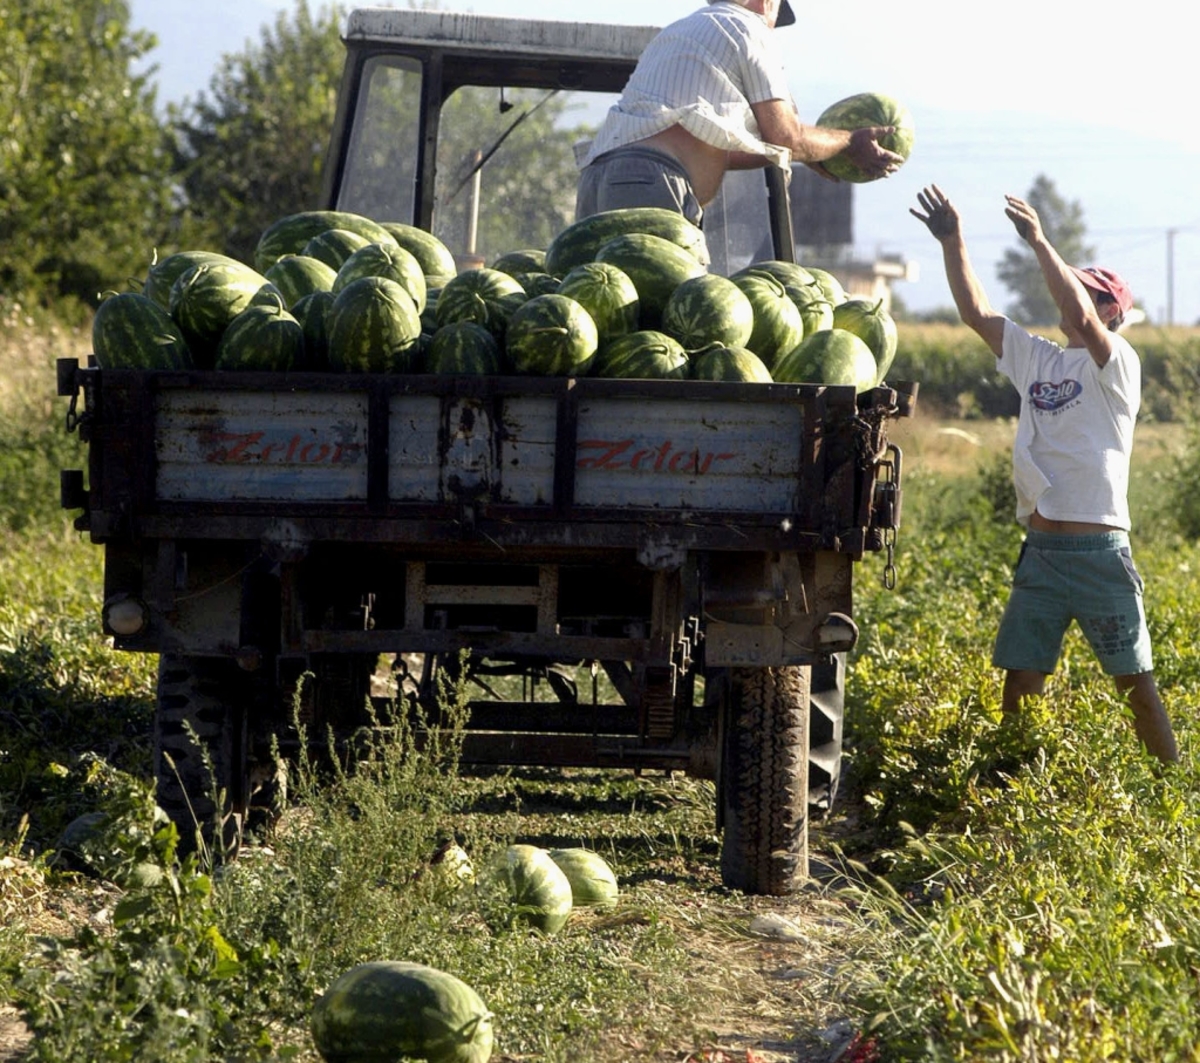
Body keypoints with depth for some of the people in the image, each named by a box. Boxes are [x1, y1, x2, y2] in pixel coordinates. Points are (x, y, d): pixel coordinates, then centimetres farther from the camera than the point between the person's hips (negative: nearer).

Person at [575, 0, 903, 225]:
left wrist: (811, 153, 41)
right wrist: (851, 143, 22)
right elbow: (785, 136, 4)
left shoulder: (675, 32, 34)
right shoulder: (749, 28, 8)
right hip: (650, 179, -9)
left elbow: (714, 148, 34)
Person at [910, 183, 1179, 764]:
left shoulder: (1118, 364, -4)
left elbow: (1081, 317, -23)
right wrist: (953, 243, -2)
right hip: (1040, 552, 5)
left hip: (1100, 553, -5)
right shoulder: (1036, 358, 13)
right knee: (1019, 683, 2)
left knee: (1134, 682, 1)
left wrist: (1039, 242, -23)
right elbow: (976, 312, 8)